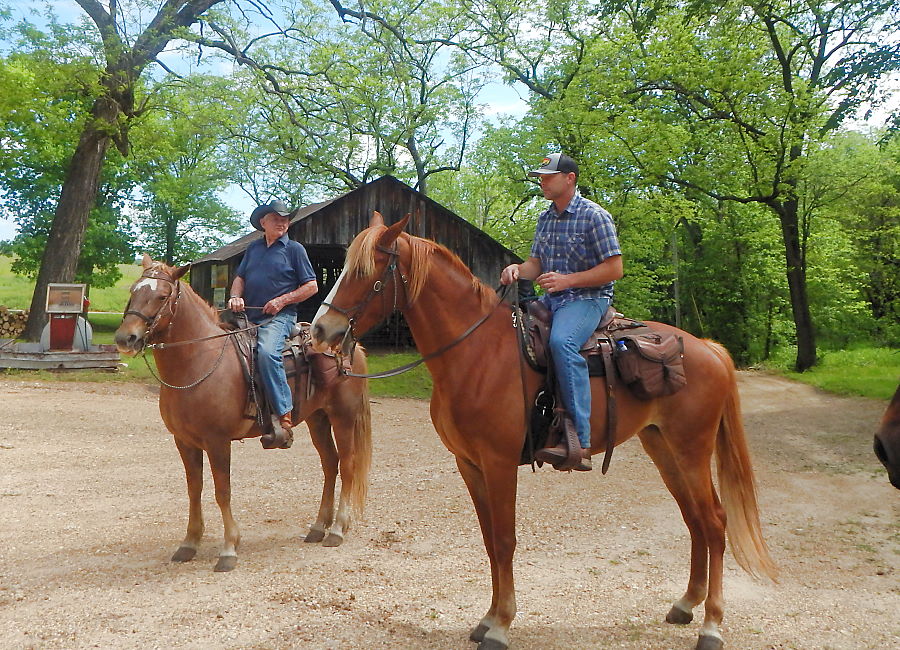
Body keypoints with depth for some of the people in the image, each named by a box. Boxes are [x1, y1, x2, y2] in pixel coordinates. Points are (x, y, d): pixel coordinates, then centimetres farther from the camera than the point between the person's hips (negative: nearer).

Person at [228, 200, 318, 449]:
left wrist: (282, 300, -10)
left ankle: (284, 420, -35)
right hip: (248, 316, 7)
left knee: (267, 352, -33)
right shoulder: (253, 248, 19)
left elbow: (311, 286, 2)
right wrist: (235, 296, -2)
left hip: (279, 317, -7)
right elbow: (240, 277, 21)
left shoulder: (294, 249, 5)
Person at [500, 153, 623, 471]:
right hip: (551, 300, 8)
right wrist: (519, 269, -6)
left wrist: (566, 280, -19)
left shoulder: (594, 216, -6)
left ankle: (579, 443, -39)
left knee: (562, 341, -36)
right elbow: (537, 263, 18)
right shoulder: (545, 219, 16)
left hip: (588, 298, -8)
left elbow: (614, 268, -10)